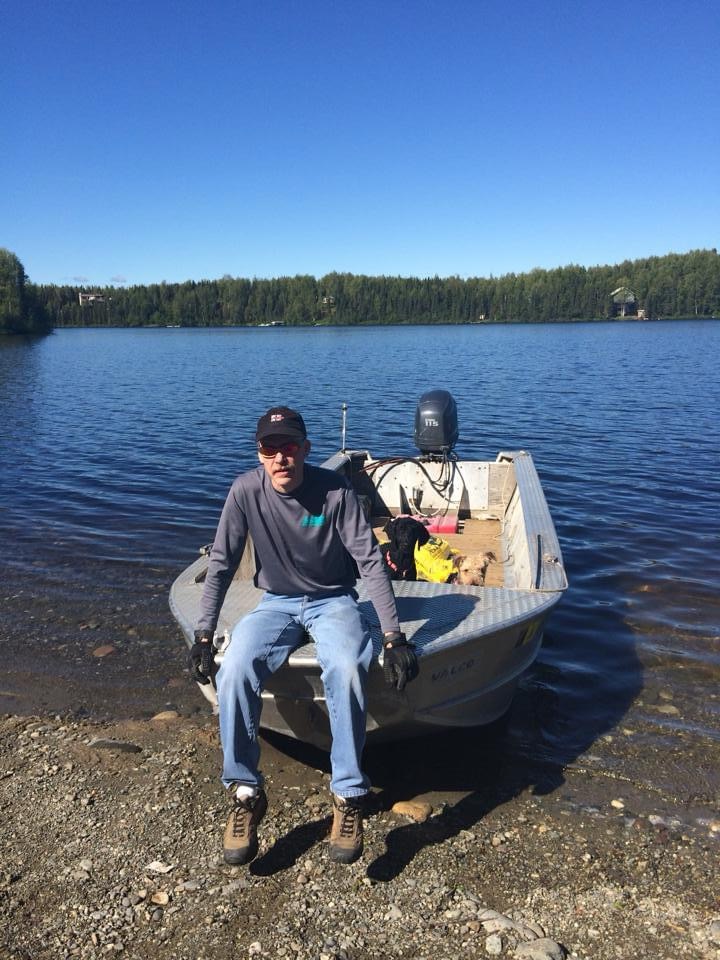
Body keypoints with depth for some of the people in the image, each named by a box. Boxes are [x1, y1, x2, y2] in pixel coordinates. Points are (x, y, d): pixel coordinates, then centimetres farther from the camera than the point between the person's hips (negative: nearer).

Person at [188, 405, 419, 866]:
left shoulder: (336, 491, -18)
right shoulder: (246, 490, -13)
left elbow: (371, 562, -17)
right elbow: (221, 564, -5)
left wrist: (394, 637, -22)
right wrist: (204, 636, -8)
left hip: (333, 600, -2)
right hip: (277, 602, 2)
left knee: (347, 670, -33)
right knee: (234, 672, -26)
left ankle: (349, 797, -15)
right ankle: (246, 794, -8)